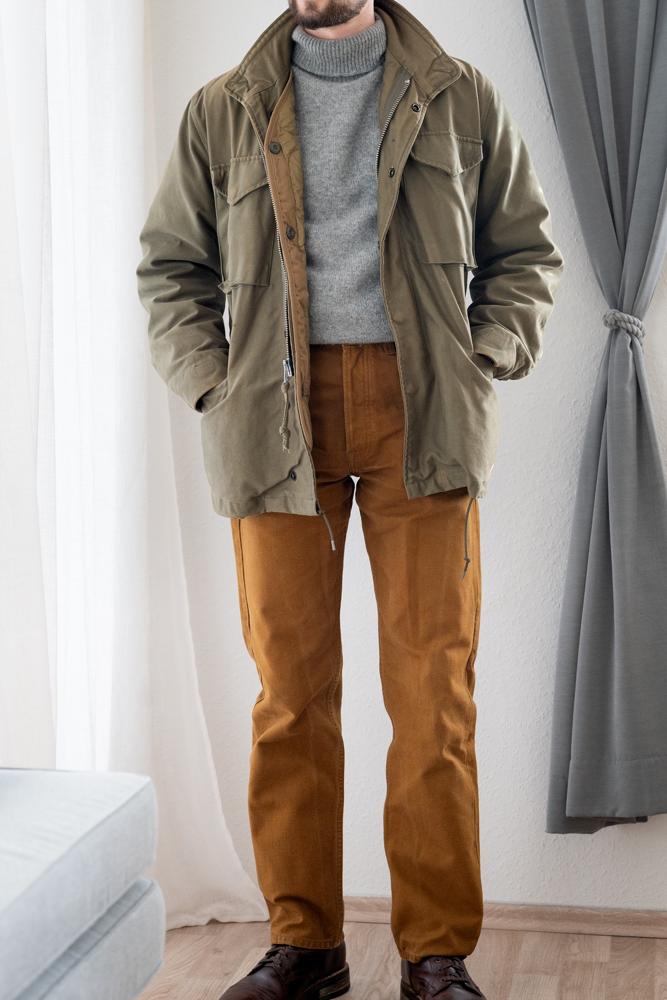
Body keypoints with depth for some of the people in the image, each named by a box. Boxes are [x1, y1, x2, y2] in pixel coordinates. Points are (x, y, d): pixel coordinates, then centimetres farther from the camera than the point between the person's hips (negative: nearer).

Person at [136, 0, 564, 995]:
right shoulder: (222, 110, 13)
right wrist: (212, 383, 1)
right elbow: (171, 267, 16)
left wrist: (479, 362, 0)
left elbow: (527, 248, 15)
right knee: (291, 687, 1)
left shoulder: (462, 98, 13)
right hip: (274, 416, 1)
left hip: (420, 413, 0)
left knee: (433, 682, -4)